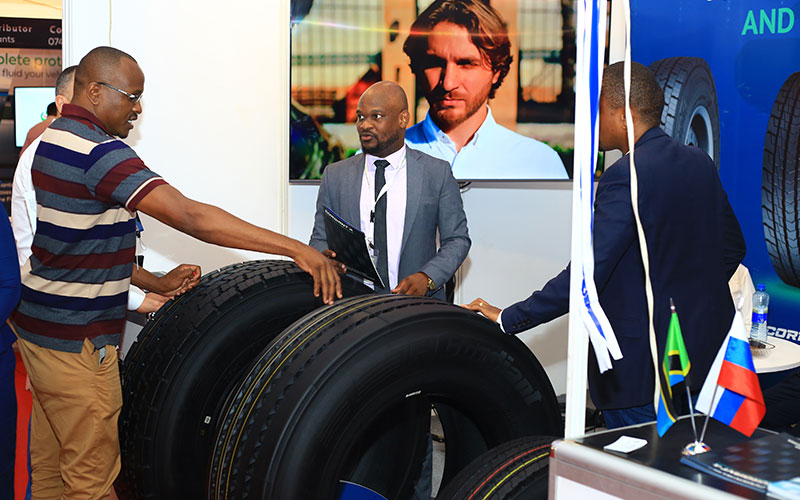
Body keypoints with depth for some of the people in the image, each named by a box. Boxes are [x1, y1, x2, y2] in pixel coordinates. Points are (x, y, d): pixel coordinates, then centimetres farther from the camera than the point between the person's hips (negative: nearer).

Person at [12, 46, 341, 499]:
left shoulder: (51, 139, 10)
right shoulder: (99, 151, -21)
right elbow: (189, 216, -30)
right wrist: (296, 249, -31)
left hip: (35, 321, 10)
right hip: (75, 339, -10)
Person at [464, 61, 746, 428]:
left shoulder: (627, 175, -20)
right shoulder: (700, 163, 7)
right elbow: (733, 247, 17)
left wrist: (507, 319, -16)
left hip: (644, 366, -9)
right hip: (706, 353, 9)